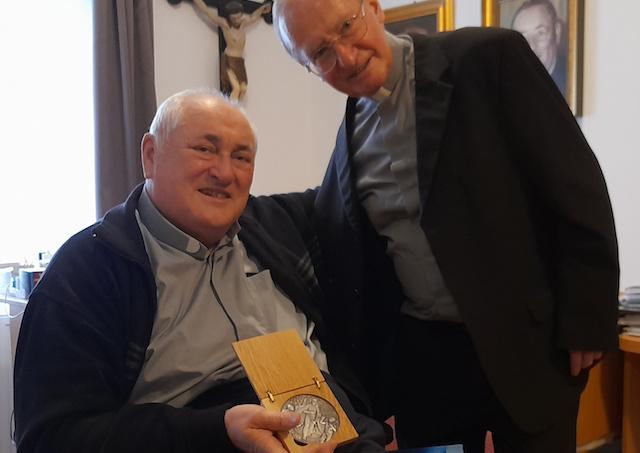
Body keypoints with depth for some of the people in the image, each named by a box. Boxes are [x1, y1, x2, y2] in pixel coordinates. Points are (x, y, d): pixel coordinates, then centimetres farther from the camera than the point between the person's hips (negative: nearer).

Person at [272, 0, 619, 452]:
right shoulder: (351, 138, 5)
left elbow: (576, 184, -11)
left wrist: (588, 320, -11)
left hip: (525, 342, -4)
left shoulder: (488, 57, -10)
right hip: (418, 354, 4)